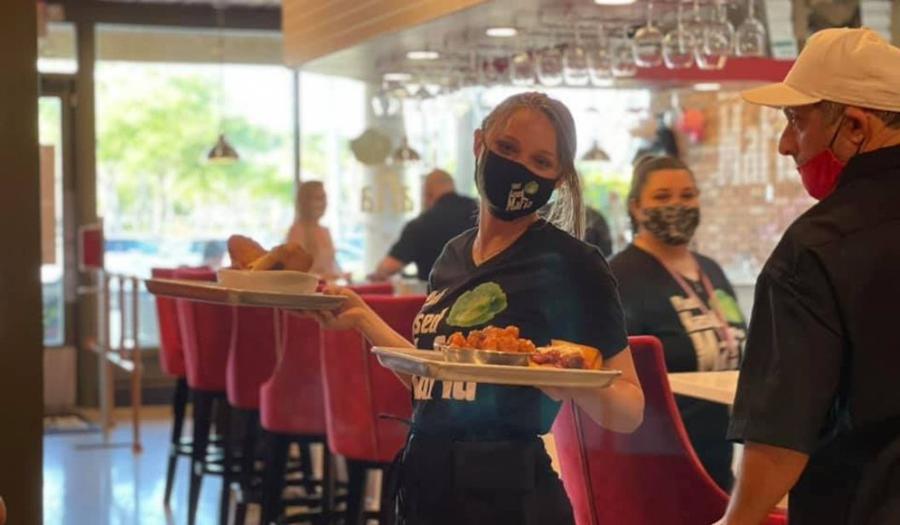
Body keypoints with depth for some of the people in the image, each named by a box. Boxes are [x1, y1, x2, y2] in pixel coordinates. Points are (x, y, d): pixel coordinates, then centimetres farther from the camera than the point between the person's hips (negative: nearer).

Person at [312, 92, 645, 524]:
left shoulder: (572, 263, -11)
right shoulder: (454, 255, 6)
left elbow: (629, 412, -10)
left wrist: (580, 386, -29)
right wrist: (363, 318, 16)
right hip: (427, 490, 6)